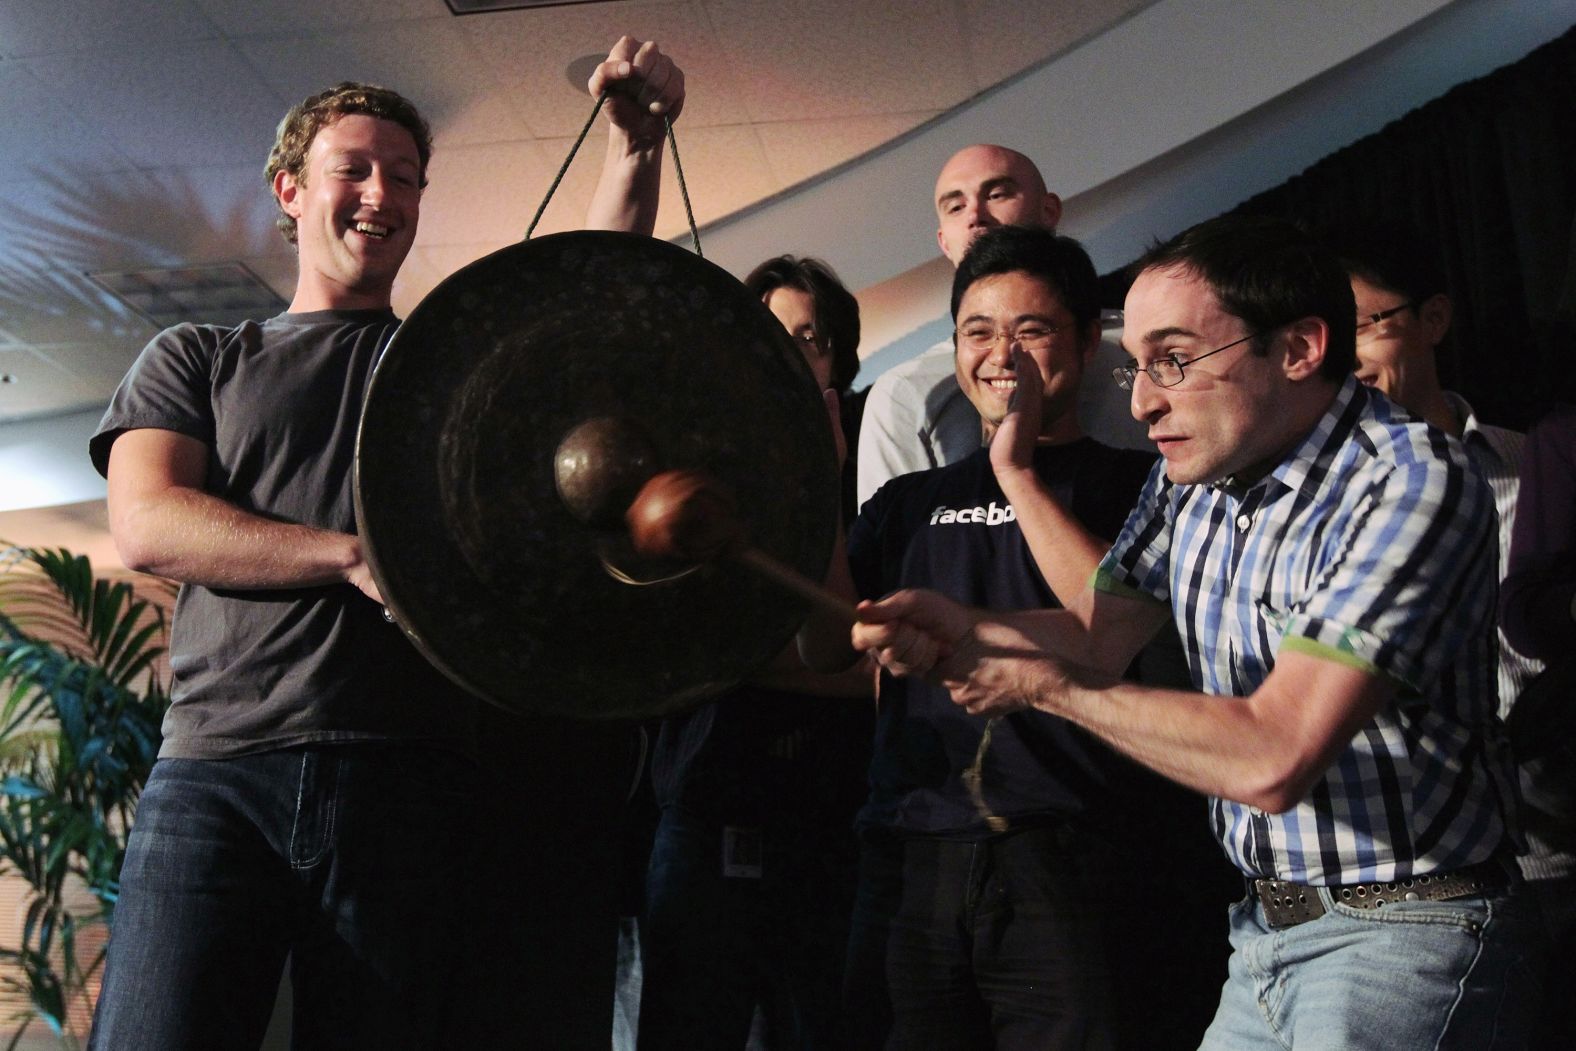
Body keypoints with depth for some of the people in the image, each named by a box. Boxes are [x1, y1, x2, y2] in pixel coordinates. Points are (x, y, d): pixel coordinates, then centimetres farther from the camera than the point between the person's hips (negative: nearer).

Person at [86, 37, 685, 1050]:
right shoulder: (197, 358, 17)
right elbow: (146, 523, 0)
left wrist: (638, 141, -12)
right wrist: (359, 557, -12)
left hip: (410, 786, 1)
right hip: (219, 772, 0)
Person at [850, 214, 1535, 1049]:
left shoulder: (1411, 484, -21)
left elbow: (1271, 760, -28)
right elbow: (1094, 633, 4)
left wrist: (1043, 685, -17)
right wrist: (959, 628, -17)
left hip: (1402, 940, -6)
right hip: (1265, 931, 7)